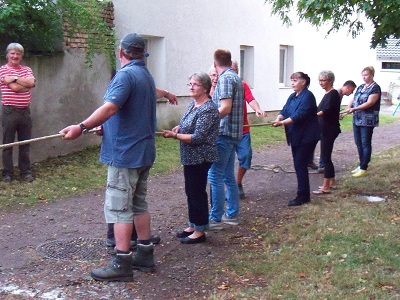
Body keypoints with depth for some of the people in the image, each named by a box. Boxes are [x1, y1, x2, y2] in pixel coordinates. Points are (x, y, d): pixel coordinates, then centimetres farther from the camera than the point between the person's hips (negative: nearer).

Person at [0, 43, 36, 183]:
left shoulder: (27, 70, 12)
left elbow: (32, 82, -9)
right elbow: (14, 87, -14)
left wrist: (15, 78, -13)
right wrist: (26, 83, -2)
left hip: (25, 111, 4)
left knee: (25, 144, 9)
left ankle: (26, 172, 17)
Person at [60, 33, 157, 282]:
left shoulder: (125, 74, -15)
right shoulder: (147, 76, 15)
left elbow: (110, 107, -29)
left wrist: (82, 127, -32)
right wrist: (103, 126, 26)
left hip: (125, 152, -9)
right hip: (144, 152, 9)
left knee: (119, 207, -5)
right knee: (139, 204, 16)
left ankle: (122, 264, -2)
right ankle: (145, 255, 23)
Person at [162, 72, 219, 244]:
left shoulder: (208, 109, -19)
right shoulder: (193, 104, 9)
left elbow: (197, 137, -23)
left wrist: (174, 135, -22)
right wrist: (179, 127, 3)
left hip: (200, 158, -9)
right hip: (190, 157, 9)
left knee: (197, 192, -2)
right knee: (190, 191, 16)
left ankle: (200, 231, 8)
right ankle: (193, 225, 27)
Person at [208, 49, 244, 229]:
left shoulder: (225, 78, -12)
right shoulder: (235, 78, 16)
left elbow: (225, 108, -22)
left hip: (224, 133, -10)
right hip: (233, 133, 10)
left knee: (215, 176, -6)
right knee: (228, 175, 15)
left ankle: (215, 219, -2)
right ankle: (232, 215, 21)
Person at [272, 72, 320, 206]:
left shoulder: (307, 96, -14)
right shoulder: (292, 97, 13)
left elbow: (299, 115, -23)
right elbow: (284, 111, 5)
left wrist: (282, 123, -28)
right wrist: (278, 118, -16)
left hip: (306, 137, -8)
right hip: (296, 137, 8)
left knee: (300, 165, -7)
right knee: (299, 165, 11)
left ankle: (302, 196, 1)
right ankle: (303, 194, 20)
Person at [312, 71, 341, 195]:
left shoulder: (333, 94, -14)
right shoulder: (327, 94, 13)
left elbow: (326, 110, -26)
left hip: (330, 130, -9)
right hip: (325, 130, 9)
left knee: (325, 156, -7)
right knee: (326, 156, 14)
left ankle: (325, 187, -4)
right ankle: (332, 182, 25)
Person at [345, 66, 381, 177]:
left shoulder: (375, 88, -8)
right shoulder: (360, 87, 15)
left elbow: (369, 103, -19)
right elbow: (353, 99, 13)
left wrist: (354, 109, -26)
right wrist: (349, 107, -10)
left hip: (367, 121, -7)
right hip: (357, 119, 7)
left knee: (365, 144, -2)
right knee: (358, 143, 11)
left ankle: (363, 168, 3)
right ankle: (361, 164, 23)